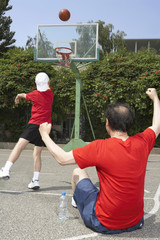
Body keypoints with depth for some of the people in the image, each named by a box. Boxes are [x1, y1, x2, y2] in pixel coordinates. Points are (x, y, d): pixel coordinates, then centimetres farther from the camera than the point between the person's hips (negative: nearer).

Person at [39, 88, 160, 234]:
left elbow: (62, 158, -16)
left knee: (78, 173, 15)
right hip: (135, 222, 5)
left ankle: (77, 202, 46)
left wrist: (45, 134, -1)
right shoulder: (142, 143, -10)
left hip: (104, 225, -4)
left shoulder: (100, 148, -24)